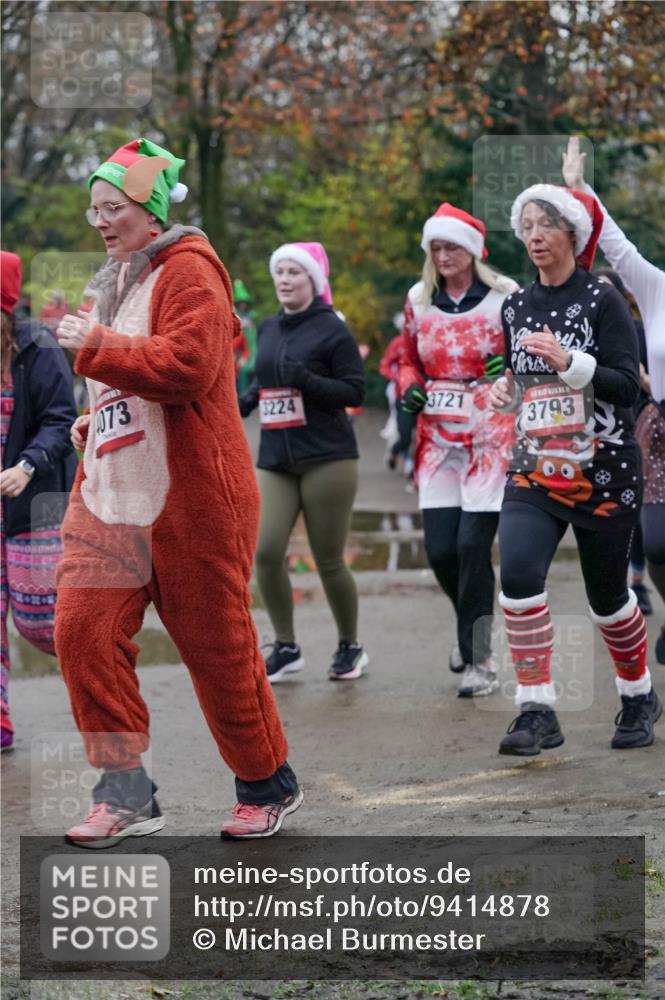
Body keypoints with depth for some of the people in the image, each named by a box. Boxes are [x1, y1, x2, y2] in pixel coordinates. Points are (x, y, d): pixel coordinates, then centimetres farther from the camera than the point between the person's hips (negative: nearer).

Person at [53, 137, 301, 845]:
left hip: (190, 500, -8)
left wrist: (94, 348, -24)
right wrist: (96, 420, 16)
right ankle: (125, 793, 3)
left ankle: (268, 786, 21)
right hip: (108, 494, 8)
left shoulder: (189, 270, -10)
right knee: (83, 629, -5)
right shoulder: (116, 278, 19)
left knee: (217, 646, 2)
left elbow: (187, 364, -25)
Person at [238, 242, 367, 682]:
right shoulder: (269, 330, 12)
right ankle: (286, 647, 8)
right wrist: (244, 403, 8)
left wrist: (305, 380, -20)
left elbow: (355, 390, -9)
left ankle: (351, 647, 21)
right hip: (276, 459, 5)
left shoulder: (332, 329, -6)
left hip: (327, 459, -5)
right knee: (266, 552, -9)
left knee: (329, 561, 0)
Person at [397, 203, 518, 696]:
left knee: (473, 544, -11)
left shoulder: (504, 297, -4)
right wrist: (409, 385, 0)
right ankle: (472, 627, 29)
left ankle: (479, 660, 1)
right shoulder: (419, 301, 8)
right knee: (440, 549, -1)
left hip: (491, 437, -4)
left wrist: (511, 372, -19)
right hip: (439, 438, 4)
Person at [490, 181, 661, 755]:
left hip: (604, 470, -3)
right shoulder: (516, 306, 8)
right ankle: (537, 711, -15)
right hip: (535, 467, 3)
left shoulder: (602, 300, -7)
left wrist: (568, 362, -26)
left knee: (607, 595, 8)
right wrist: (506, 393, 0)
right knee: (519, 574, -20)